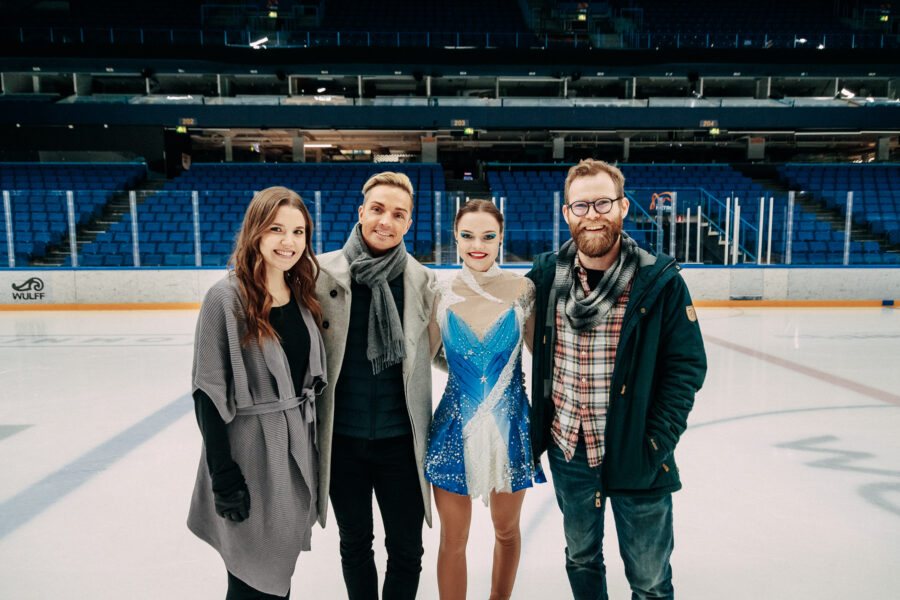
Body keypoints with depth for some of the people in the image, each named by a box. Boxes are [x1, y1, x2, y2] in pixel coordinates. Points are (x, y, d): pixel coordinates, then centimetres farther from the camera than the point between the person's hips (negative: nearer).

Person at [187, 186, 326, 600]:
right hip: (249, 450, -6)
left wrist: (312, 449, 13)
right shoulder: (227, 297, -15)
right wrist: (224, 476, -15)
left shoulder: (302, 295, 4)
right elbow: (209, 392, -15)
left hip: (297, 447, 6)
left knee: (281, 566, 20)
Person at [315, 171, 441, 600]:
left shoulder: (421, 280, -6)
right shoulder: (322, 272, -8)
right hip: (342, 437, 0)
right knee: (355, 543, 21)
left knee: (406, 549, 14)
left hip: (401, 439, 0)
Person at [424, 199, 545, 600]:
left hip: (510, 423, 1)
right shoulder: (442, 293, -6)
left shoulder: (521, 290, -7)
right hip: (456, 425, 0)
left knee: (506, 529, 20)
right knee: (453, 538, 10)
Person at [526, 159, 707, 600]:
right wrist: (534, 431, 5)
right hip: (568, 453, 3)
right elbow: (528, 358, 8)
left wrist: (657, 443, -13)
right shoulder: (545, 277, -3)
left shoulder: (660, 282, -11)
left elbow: (687, 365, -8)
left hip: (635, 459, -2)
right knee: (581, 560, 24)